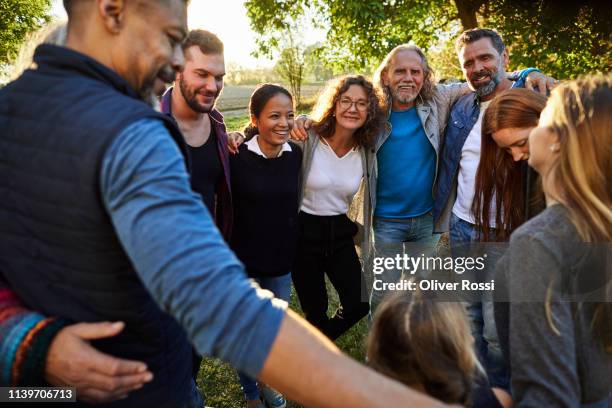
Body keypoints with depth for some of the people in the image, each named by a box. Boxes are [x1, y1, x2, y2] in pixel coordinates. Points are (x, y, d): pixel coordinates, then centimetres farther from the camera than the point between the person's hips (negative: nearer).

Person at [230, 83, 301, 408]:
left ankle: (267, 382, 47)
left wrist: (292, 248, 12)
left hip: (282, 260, 4)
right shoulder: (236, 157, -18)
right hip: (243, 261, -4)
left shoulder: (296, 154, -5)